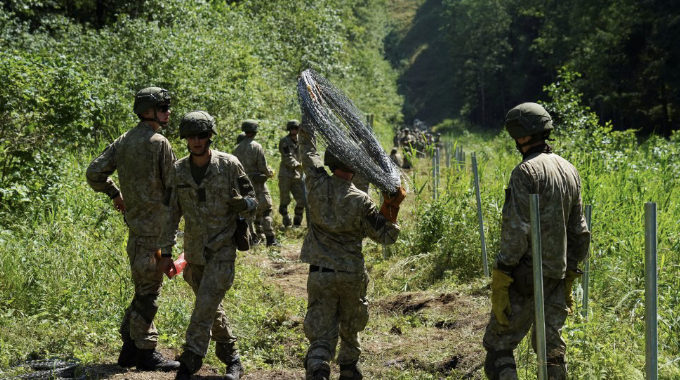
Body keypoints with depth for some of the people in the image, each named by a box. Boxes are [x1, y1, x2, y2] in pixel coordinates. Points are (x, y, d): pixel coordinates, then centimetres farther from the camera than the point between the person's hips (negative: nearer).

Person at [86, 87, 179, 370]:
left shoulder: (123, 142, 10)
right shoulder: (159, 143, -14)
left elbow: (94, 173, 9)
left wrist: (115, 194, 20)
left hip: (135, 223, 8)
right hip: (155, 225, -8)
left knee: (143, 288, 16)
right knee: (148, 290, -2)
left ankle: (130, 349, 21)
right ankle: (145, 352, 5)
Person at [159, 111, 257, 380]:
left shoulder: (229, 164, -7)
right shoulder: (179, 170, 2)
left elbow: (252, 197, 1)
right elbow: (171, 212, 6)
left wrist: (244, 203, -23)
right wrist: (166, 250, 3)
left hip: (222, 249, -4)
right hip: (194, 251, 4)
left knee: (206, 306, -13)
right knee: (211, 307, 13)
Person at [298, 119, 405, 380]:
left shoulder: (317, 185, -9)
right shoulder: (361, 201, -13)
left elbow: (308, 149, 8)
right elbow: (386, 236, -6)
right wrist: (391, 209, -1)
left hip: (320, 273, 1)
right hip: (352, 275, -1)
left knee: (320, 333, 3)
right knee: (350, 326, 23)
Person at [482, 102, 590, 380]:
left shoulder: (527, 171, -14)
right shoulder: (569, 170, 11)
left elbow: (517, 229, -20)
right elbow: (579, 231, 15)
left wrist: (500, 280, -18)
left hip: (527, 274, -8)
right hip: (557, 274, 8)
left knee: (499, 344, 0)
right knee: (552, 349, 14)